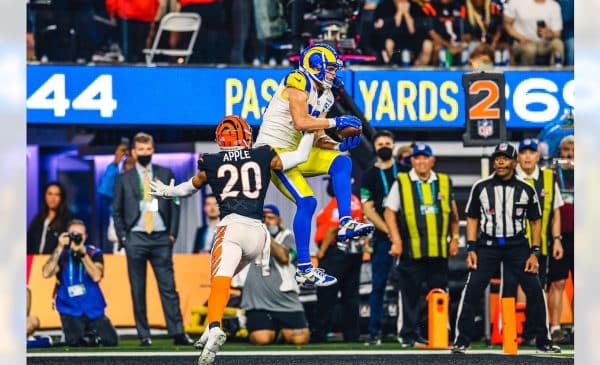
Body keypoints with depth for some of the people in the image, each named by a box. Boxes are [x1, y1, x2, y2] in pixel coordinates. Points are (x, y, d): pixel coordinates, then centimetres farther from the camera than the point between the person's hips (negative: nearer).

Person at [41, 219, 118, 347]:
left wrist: (82, 252, -24)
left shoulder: (94, 253, -1)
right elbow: (46, 273, -17)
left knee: (111, 341, -12)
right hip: (71, 311, -1)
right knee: (75, 342, -26)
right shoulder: (61, 254, -1)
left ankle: (92, 333, 19)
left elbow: (96, 276, -18)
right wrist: (60, 248, -20)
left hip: (94, 309, 1)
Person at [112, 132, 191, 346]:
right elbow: (116, 210, 9)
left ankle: (177, 333, -8)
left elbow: (174, 204, 9)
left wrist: (172, 233, 0)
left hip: (161, 238, 0)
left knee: (168, 287, -5)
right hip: (136, 238, 0)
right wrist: (122, 237, 0)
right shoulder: (124, 179, 7)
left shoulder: (165, 174, 9)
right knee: (137, 290, 1)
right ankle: (143, 335, 4)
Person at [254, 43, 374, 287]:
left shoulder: (324, 96, 13)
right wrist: (336, 122, -21)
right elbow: (301, 122, -27)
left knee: (341, 162, -9)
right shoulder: (299, 83, -14)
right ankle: (304, 269, -14)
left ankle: (345, 223, -16)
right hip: (274, 150, -9)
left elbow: (317, 139, 11)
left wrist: (340, 145, -6)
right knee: (306, 202, -19)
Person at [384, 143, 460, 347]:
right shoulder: (401, 183, 3)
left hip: (439, 250, 3)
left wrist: (454, 238, 14)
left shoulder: (444, 182, 12)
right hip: (411, 249, -3)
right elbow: (389, 212, 0)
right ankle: (409, 335, 8)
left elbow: (453, 213, 20)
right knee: (411, 294, 0)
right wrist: (396, 241, -8)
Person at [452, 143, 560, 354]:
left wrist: (535, 253, 0)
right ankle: (461, 342, -3)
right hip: (487, 246, -1)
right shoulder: (481, 187, 0)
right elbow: (472, 219, 5)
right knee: (472, 291, -11)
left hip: (517, 246, 1)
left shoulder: (526, 190, 1)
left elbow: (535, 221, 8)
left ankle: (543, 342, 8)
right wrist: (471, 249, -3)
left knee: (535, 291, -5)